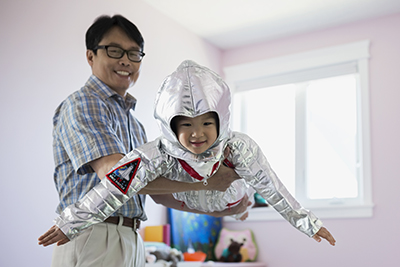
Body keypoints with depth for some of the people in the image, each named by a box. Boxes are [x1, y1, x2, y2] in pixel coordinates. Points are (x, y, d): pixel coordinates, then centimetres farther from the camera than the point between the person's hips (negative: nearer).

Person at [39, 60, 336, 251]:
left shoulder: (239, 148, -34)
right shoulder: (159, 155, -36)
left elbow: (272, 188, -26)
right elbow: (115, 188, -37)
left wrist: (308, 222, -17)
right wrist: (70, 223, -34)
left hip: (236, 210, 0)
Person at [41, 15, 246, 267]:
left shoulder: (134, 122, 19)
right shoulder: (83, 104, -8)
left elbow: (160, 188, 19)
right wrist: (203, 182, -22)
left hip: (132, 240, 8)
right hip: (94, 238, -8)